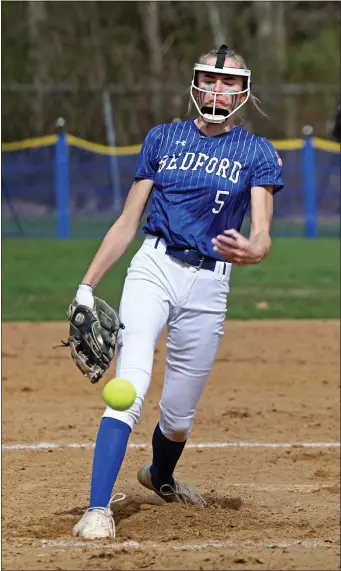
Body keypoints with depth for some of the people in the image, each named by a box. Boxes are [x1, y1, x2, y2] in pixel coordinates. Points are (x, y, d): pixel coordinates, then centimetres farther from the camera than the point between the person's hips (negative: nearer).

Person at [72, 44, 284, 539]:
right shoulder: (162, 139, 9)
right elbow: (128, 221, 11)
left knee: (178, 415, 7)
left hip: (208, 284, 0)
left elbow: (262, 236, -9)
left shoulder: (257, 154, 4)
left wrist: (250, 250, -34)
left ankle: (161, 478, 41)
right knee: (130, 388, -22)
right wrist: (87, 285, 3)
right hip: (153, 269, 0)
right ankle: (98, 510, -27)